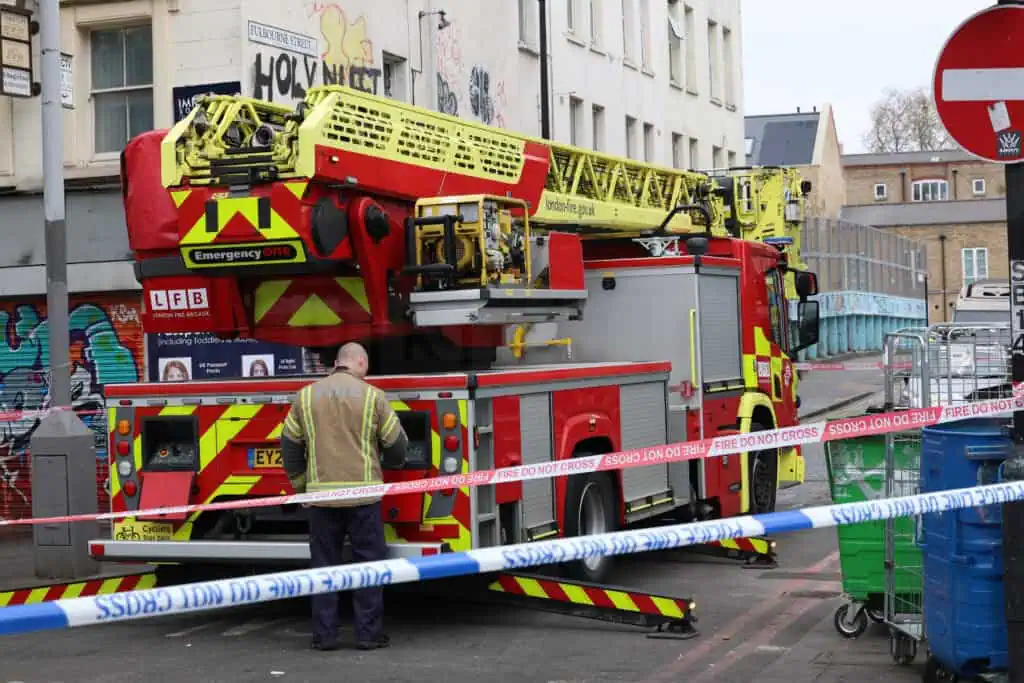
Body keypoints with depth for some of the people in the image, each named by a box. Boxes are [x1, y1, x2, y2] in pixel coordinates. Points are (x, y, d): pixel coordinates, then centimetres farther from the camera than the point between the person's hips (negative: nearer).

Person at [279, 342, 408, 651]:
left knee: (324, 564, 9)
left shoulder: (306, 396, 6)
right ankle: (368, 634, 7)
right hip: (363, 495, -2)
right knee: (368, 563, 6)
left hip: (321, 495, 2)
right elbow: (396, 444, 4)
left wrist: (299, 484, 20)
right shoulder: (372, 396, -2)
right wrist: (392, 463, 26)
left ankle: (324, 635, 10)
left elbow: (290, 445, 10)